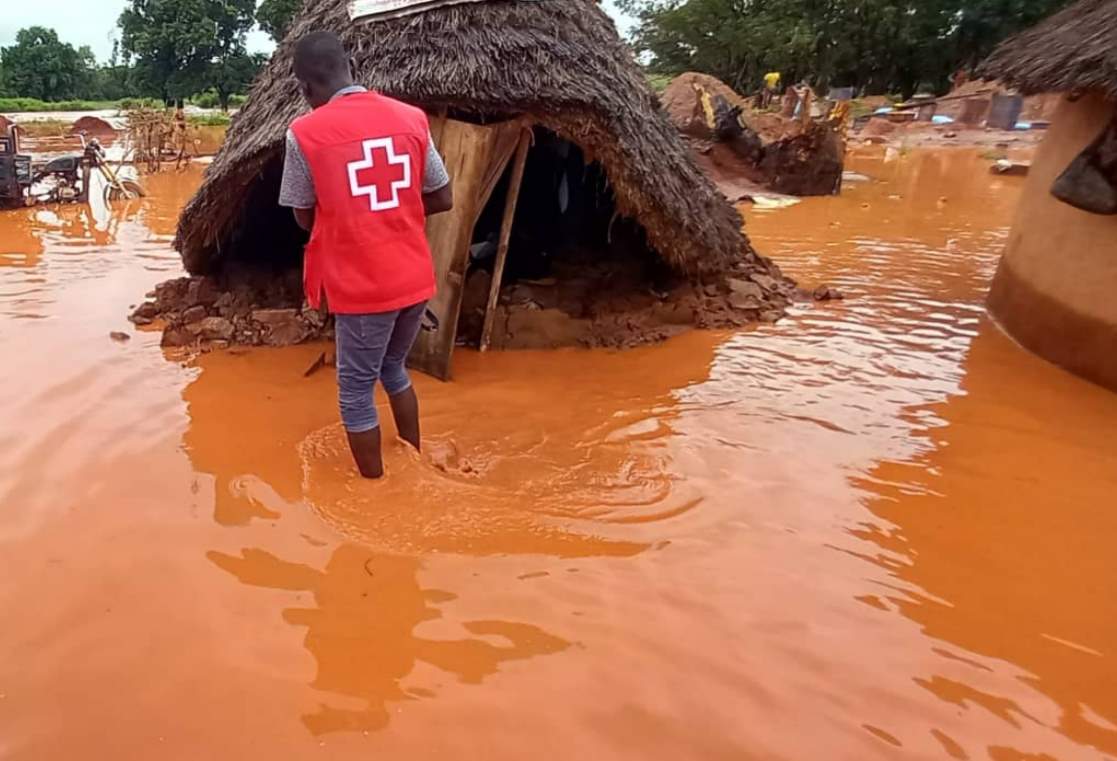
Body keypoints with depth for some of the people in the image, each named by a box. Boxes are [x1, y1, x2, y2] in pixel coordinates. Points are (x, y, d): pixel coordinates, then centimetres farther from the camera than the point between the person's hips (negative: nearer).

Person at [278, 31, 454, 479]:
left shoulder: (304, 133, -8)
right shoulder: (410, 117, 2)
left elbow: (305, 218, 1)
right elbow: (442, 199, 7)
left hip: (361, 287, -5)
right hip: (415, 279, 5)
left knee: (356, 392, 12)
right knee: (394, 369, 26)